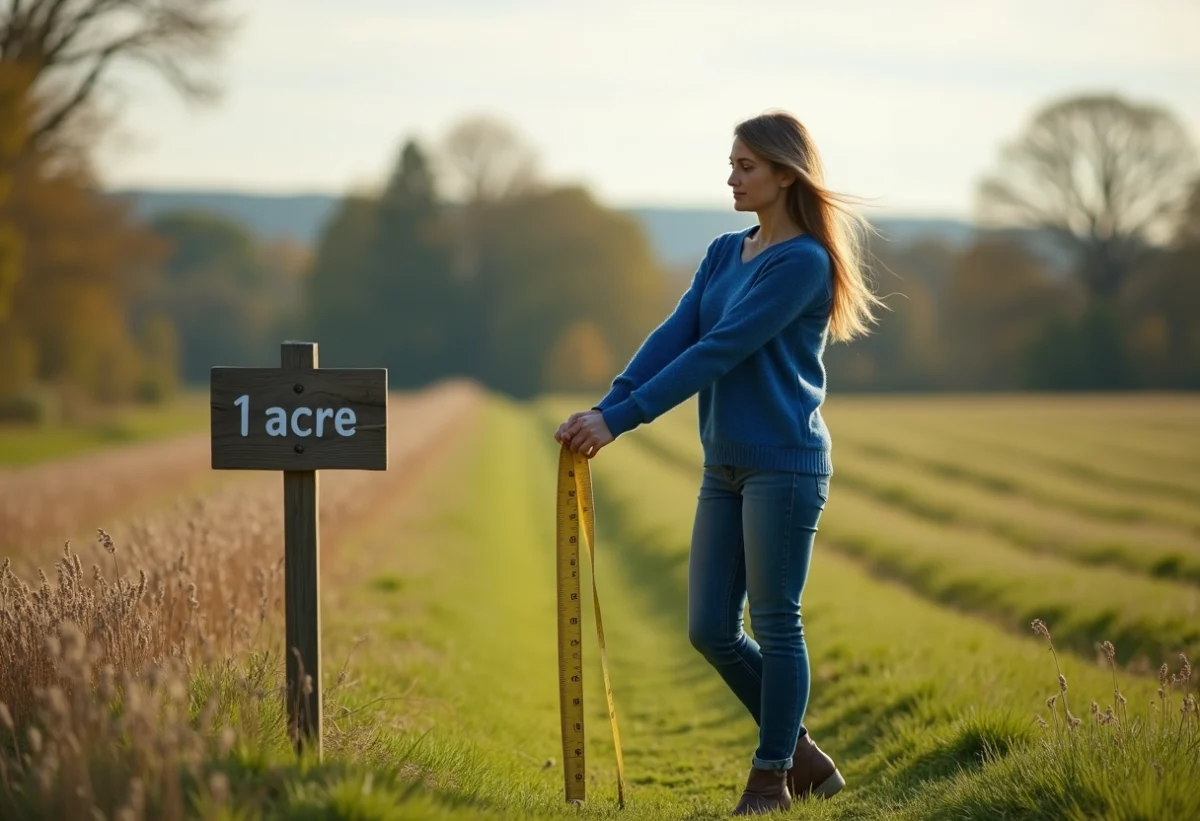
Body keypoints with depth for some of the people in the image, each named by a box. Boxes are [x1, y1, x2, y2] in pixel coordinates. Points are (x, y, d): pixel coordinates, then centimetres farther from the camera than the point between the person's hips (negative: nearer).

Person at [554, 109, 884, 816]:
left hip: (786, 464, -8)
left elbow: (718, 352, -18)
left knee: (776, 624, 1)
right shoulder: (725, 253, 13)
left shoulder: (804, 262, -12)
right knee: (711, 630, 8)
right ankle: (802, 755, 22)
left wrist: (622, 420, -21)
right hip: (725, 468, 8)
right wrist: (603, 408, -11)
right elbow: (674, 337, 4)